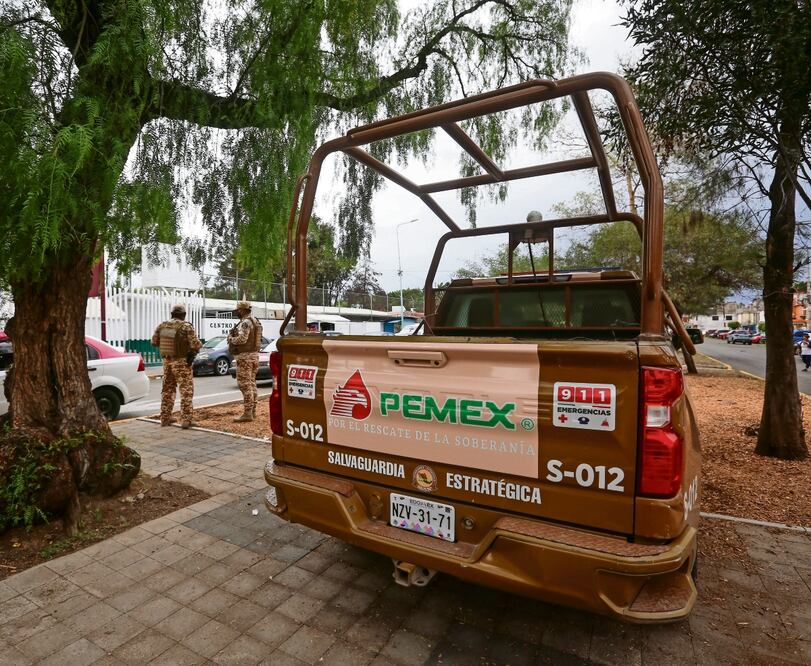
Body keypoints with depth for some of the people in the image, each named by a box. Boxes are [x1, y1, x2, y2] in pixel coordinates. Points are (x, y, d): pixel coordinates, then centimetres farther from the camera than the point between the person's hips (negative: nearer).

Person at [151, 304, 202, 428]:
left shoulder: (162, 325, 3)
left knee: (167, 389, 18)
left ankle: (165, 418, 25)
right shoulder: (186, 326, -14)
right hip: (182, 362, -6)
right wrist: (199, 343, 0)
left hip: (167, 360, 6)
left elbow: (154, 342, 11)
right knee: (186, 390, -1)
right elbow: (195, 345, -21)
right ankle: (186, 420, -5)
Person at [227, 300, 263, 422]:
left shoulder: (245, 322, -16)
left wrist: (230, 338, -7)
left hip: (245, 356, -10)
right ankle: (252, 411, 18)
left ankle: (247, 413, -6)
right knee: (251, 383, 13)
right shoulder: (255, 321, 15)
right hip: (254, 354, 10)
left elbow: (242, 339, -26)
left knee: (244, 384, -7)